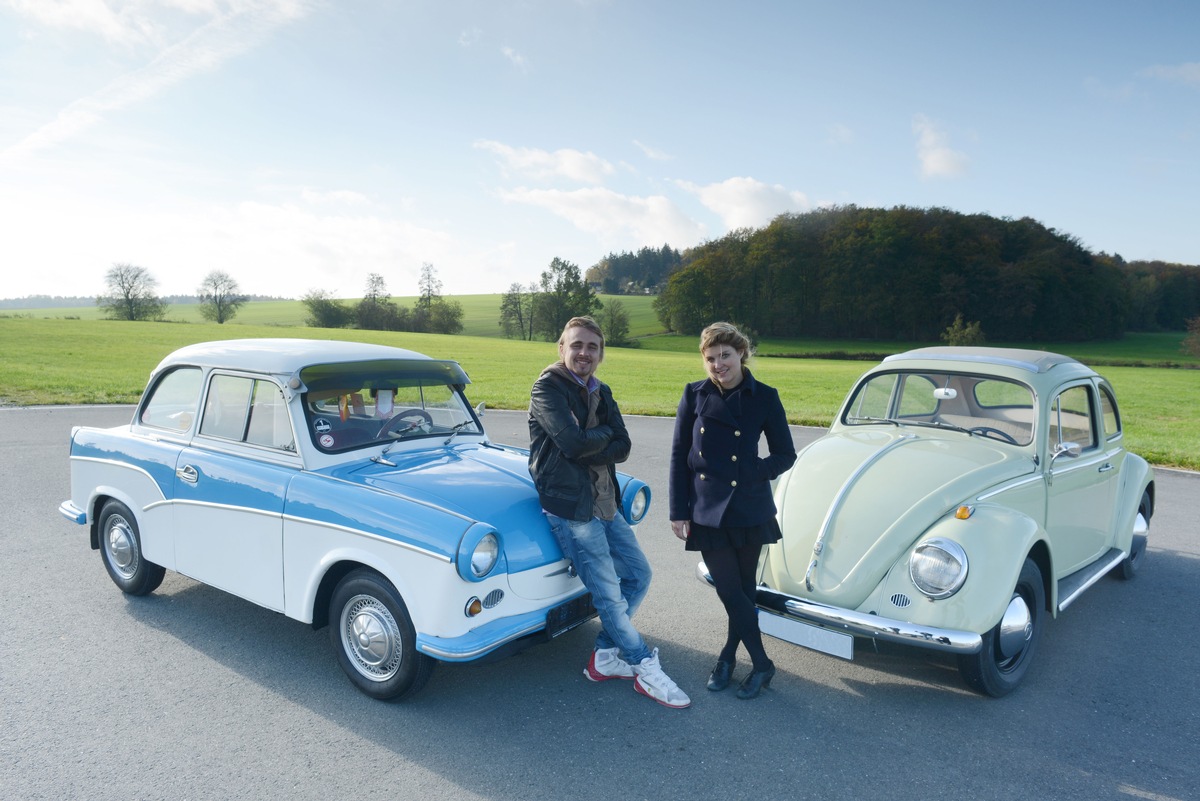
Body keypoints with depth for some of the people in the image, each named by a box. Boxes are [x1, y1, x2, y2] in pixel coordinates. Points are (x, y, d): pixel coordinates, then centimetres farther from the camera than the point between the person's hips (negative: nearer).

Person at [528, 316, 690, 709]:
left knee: (638, 574, 13)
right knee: (609, 596, 0)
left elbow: (622, 448, 0)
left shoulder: (600, 392, 13)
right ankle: (646, 670, 17)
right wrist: (605, 433, -5)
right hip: (570, 506, -8)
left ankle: (604, 657, 25)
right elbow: (573, 442, -23)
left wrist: (585, 451, -16)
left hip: (606, 504, 8)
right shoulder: (547, 388, -10)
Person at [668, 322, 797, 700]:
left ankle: (728, 656, 29)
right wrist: (678, 511, -2)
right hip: (706, 511, 1)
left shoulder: (764, 398, -4)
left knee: (742, 589, 10)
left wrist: (753, 473, -13)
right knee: (729, 590, 3)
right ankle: (761, 664, 21)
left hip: (749, 510, -1)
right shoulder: (695, 395, -1)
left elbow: (784, 454, 2)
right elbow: (679, 456, 1)